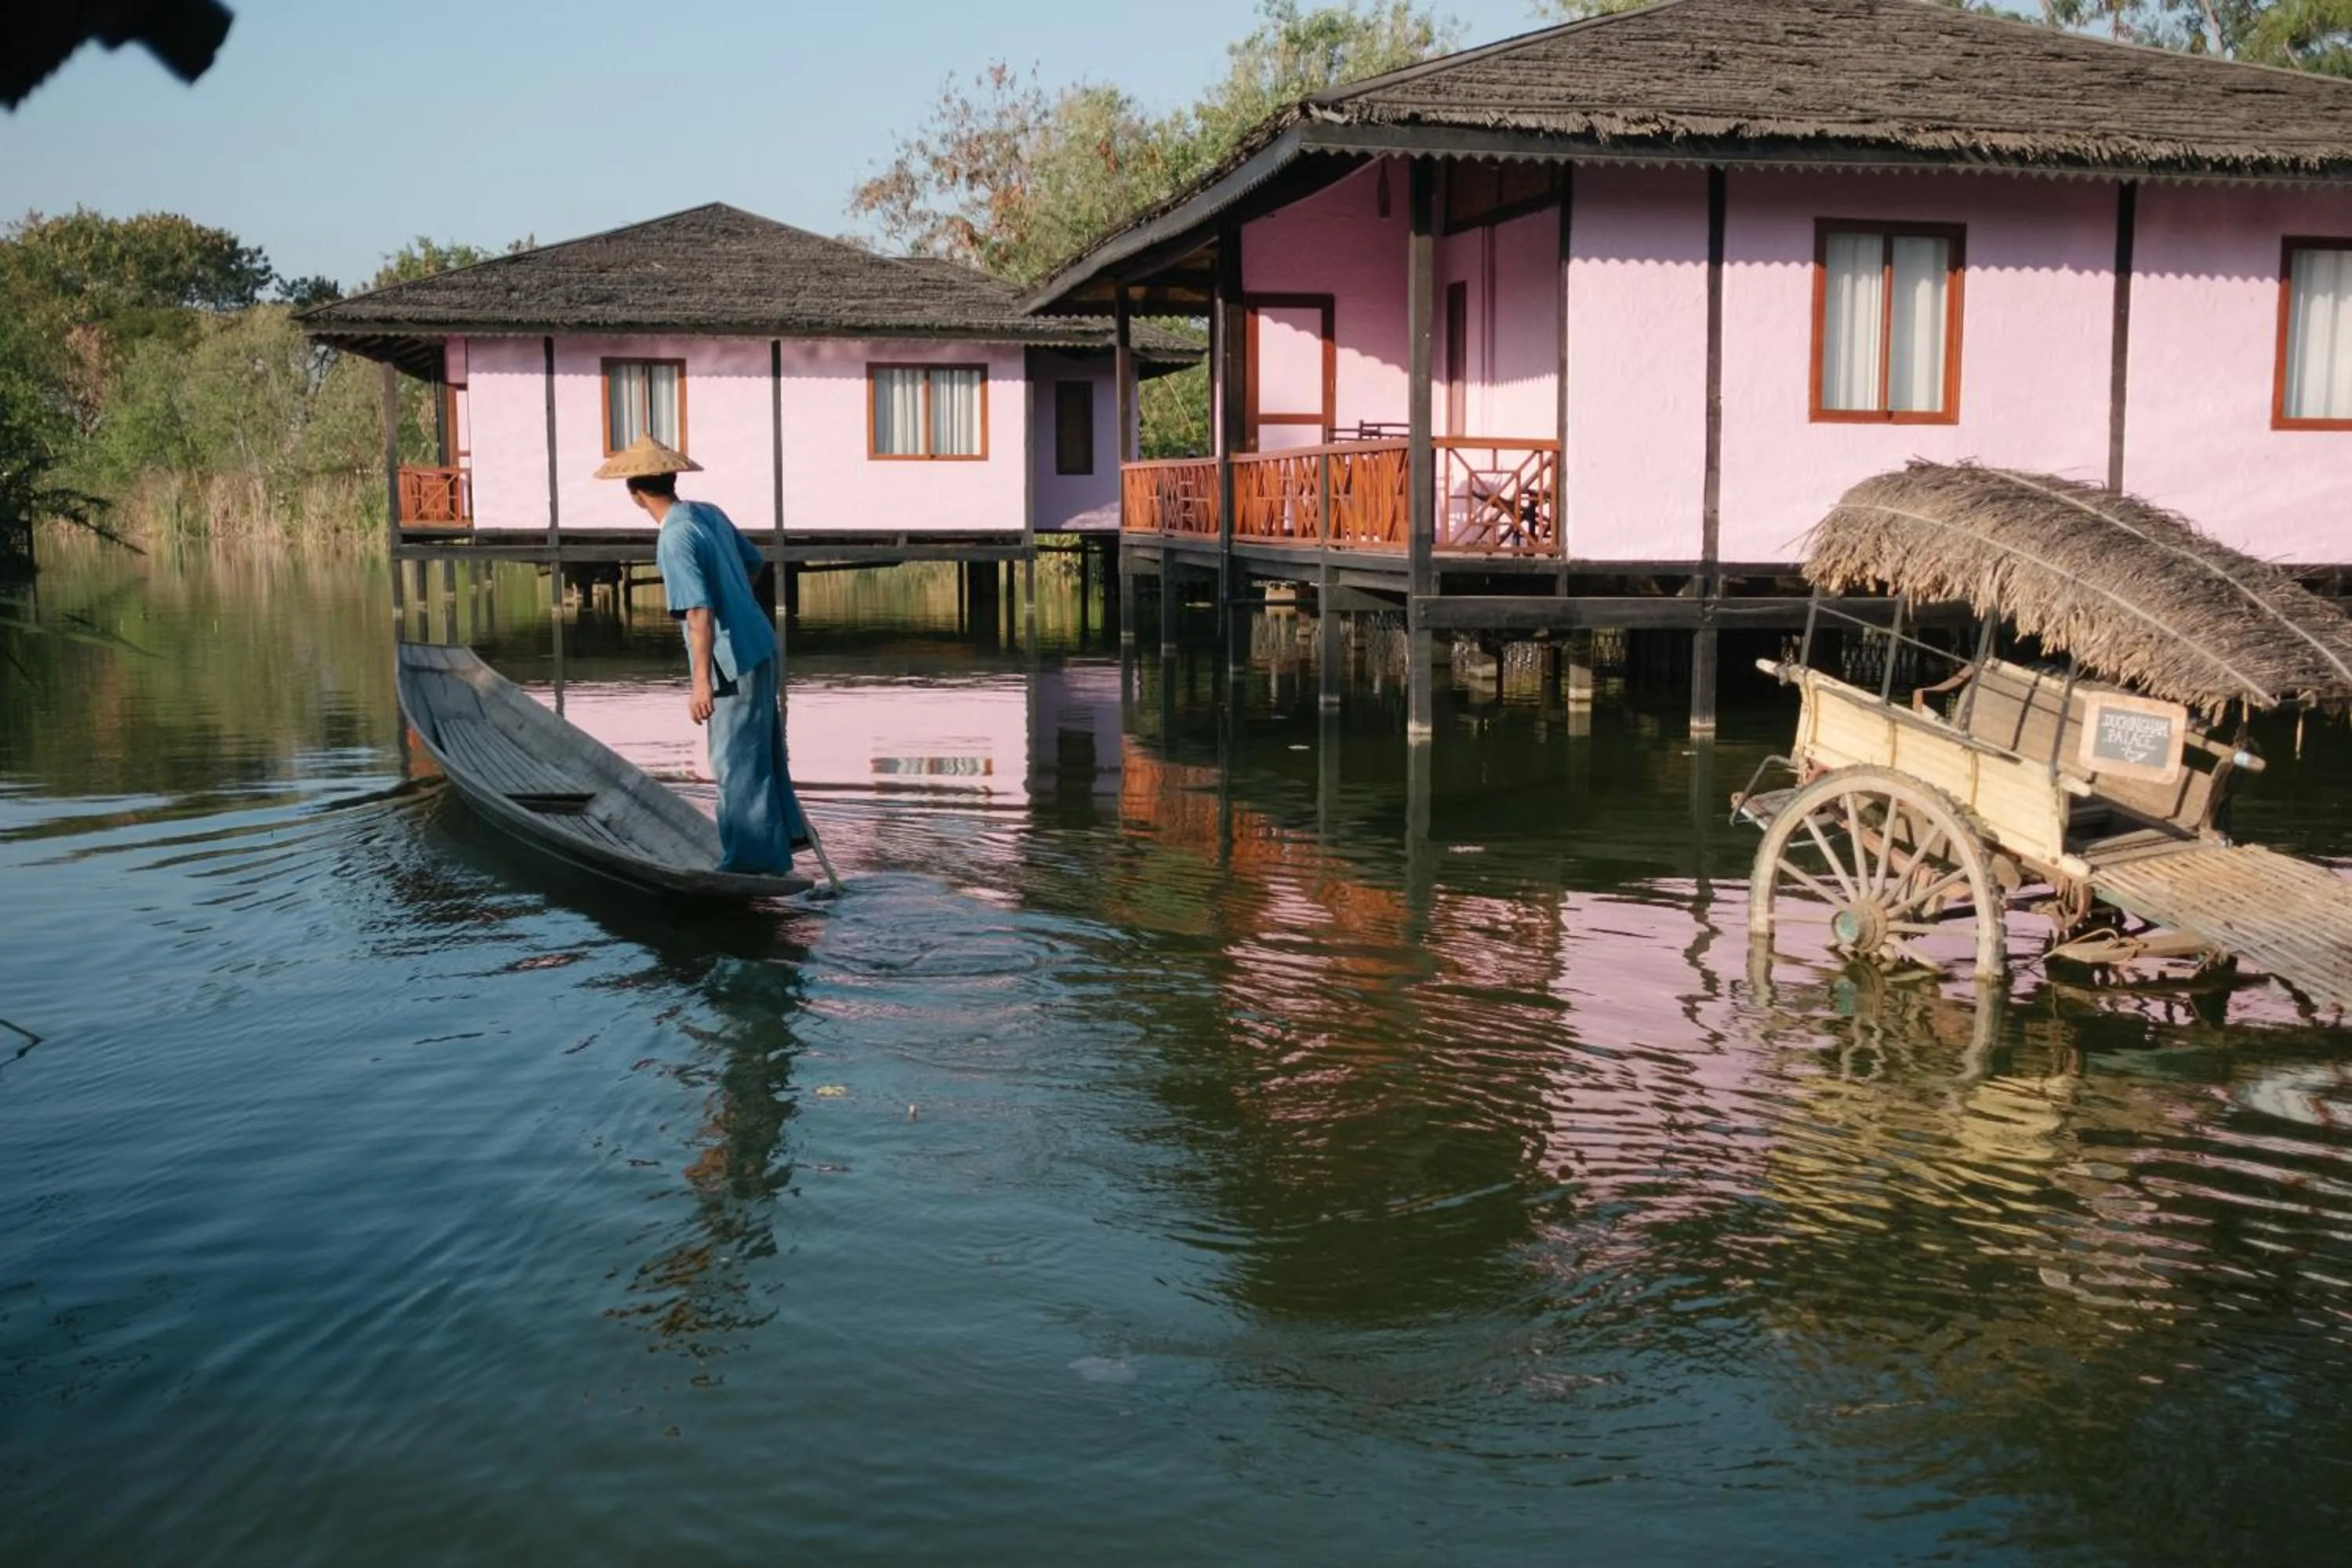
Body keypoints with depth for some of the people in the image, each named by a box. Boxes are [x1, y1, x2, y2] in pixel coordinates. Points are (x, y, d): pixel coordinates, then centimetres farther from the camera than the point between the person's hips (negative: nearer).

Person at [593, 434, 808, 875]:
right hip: (761, 647, 9)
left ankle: (754, 859, 13)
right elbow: (753, 561, 18)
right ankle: (785, 830, 36)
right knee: (761, 749, 23)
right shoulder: (710, 513, 4)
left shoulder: (675, 540, -21)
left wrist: (702, 682, -28)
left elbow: (700, 612, -27)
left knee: (737, 763, 3)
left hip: (734, 663, -9)